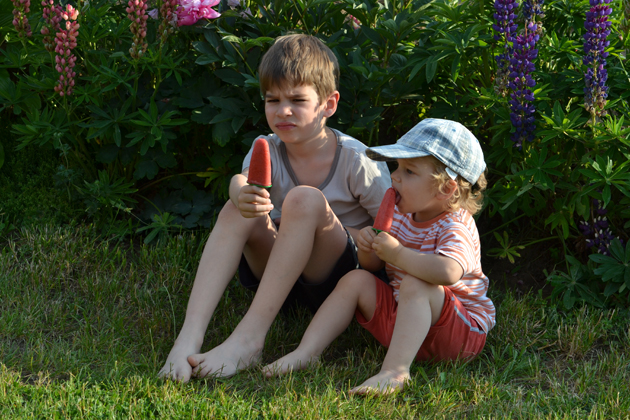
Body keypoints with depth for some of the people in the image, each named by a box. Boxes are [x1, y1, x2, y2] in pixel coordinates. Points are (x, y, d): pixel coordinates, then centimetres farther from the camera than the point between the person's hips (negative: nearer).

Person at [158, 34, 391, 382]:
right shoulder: (267, 152, -1)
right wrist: (243, 193, -49)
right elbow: (241, 180, -24)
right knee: (238, 209, -23)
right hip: (279, 279, 4)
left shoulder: (357, 160, -10)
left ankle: (249, 338, -37)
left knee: (304, 200, -30)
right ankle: (189, 337, -37)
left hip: (339, 275, -4)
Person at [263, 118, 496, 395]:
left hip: (463, 328, -8)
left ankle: (395, 371, -45)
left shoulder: (455, 227, -22)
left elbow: (448, 272, -46)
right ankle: (306, 353, -8)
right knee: (356, 280, 0)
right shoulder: (402, 213, 3)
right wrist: (368, 250, -11)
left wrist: (396, 253, -35)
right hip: (402, 316, 8)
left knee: (415, 286, -34)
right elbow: (373, 265, 14)